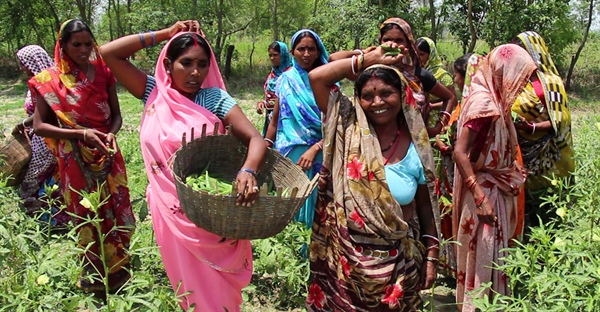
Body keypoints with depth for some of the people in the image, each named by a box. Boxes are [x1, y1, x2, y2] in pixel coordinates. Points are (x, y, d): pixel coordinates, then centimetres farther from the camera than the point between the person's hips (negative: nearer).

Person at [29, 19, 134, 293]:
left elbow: (116, 115, 6)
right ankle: (95, 275, 28)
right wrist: (80, 133, -21)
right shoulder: (49, 80, -7)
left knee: (115, 210, 10)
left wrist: (111, 134, -17)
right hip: (75, 160, -2)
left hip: (108, 155, 3)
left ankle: (117, 267, 31)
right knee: (87, 215, 10)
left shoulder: (103, 73, 0)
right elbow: (39, 126, -9)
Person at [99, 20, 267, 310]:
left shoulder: (215, 98, -9)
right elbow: (108, 53, -6)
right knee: (189, 281, 18)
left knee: (217, 284, 11)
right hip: (170, 208, 2)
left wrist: (248, 172, -40)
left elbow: (256, 138, -19)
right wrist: (165, 34, -9)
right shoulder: (154, 93, -2)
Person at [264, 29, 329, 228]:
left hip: (317, 155, -2)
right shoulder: (285, 80, 7)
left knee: (312, 204, 3)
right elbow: (275, 122, 13)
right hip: (288, 154, 3)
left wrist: (314, 149, -18)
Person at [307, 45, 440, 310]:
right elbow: (316, 77, -12)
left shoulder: (416, 148, -5)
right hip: (344, 254, 0)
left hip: (395, 260, 0)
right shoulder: (349, 131, -5)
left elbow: (426, 206, 3)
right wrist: (366, 59, -7)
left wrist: (431, 256, 1)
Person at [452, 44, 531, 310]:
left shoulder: (493, 99, 7)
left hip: (496, 188, 9)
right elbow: (460, 152, -26)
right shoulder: (483, 102, -21)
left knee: (493, 253, 19)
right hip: (485, 190, -9)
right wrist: (480, 197, -28)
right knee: (484, 256, 2)